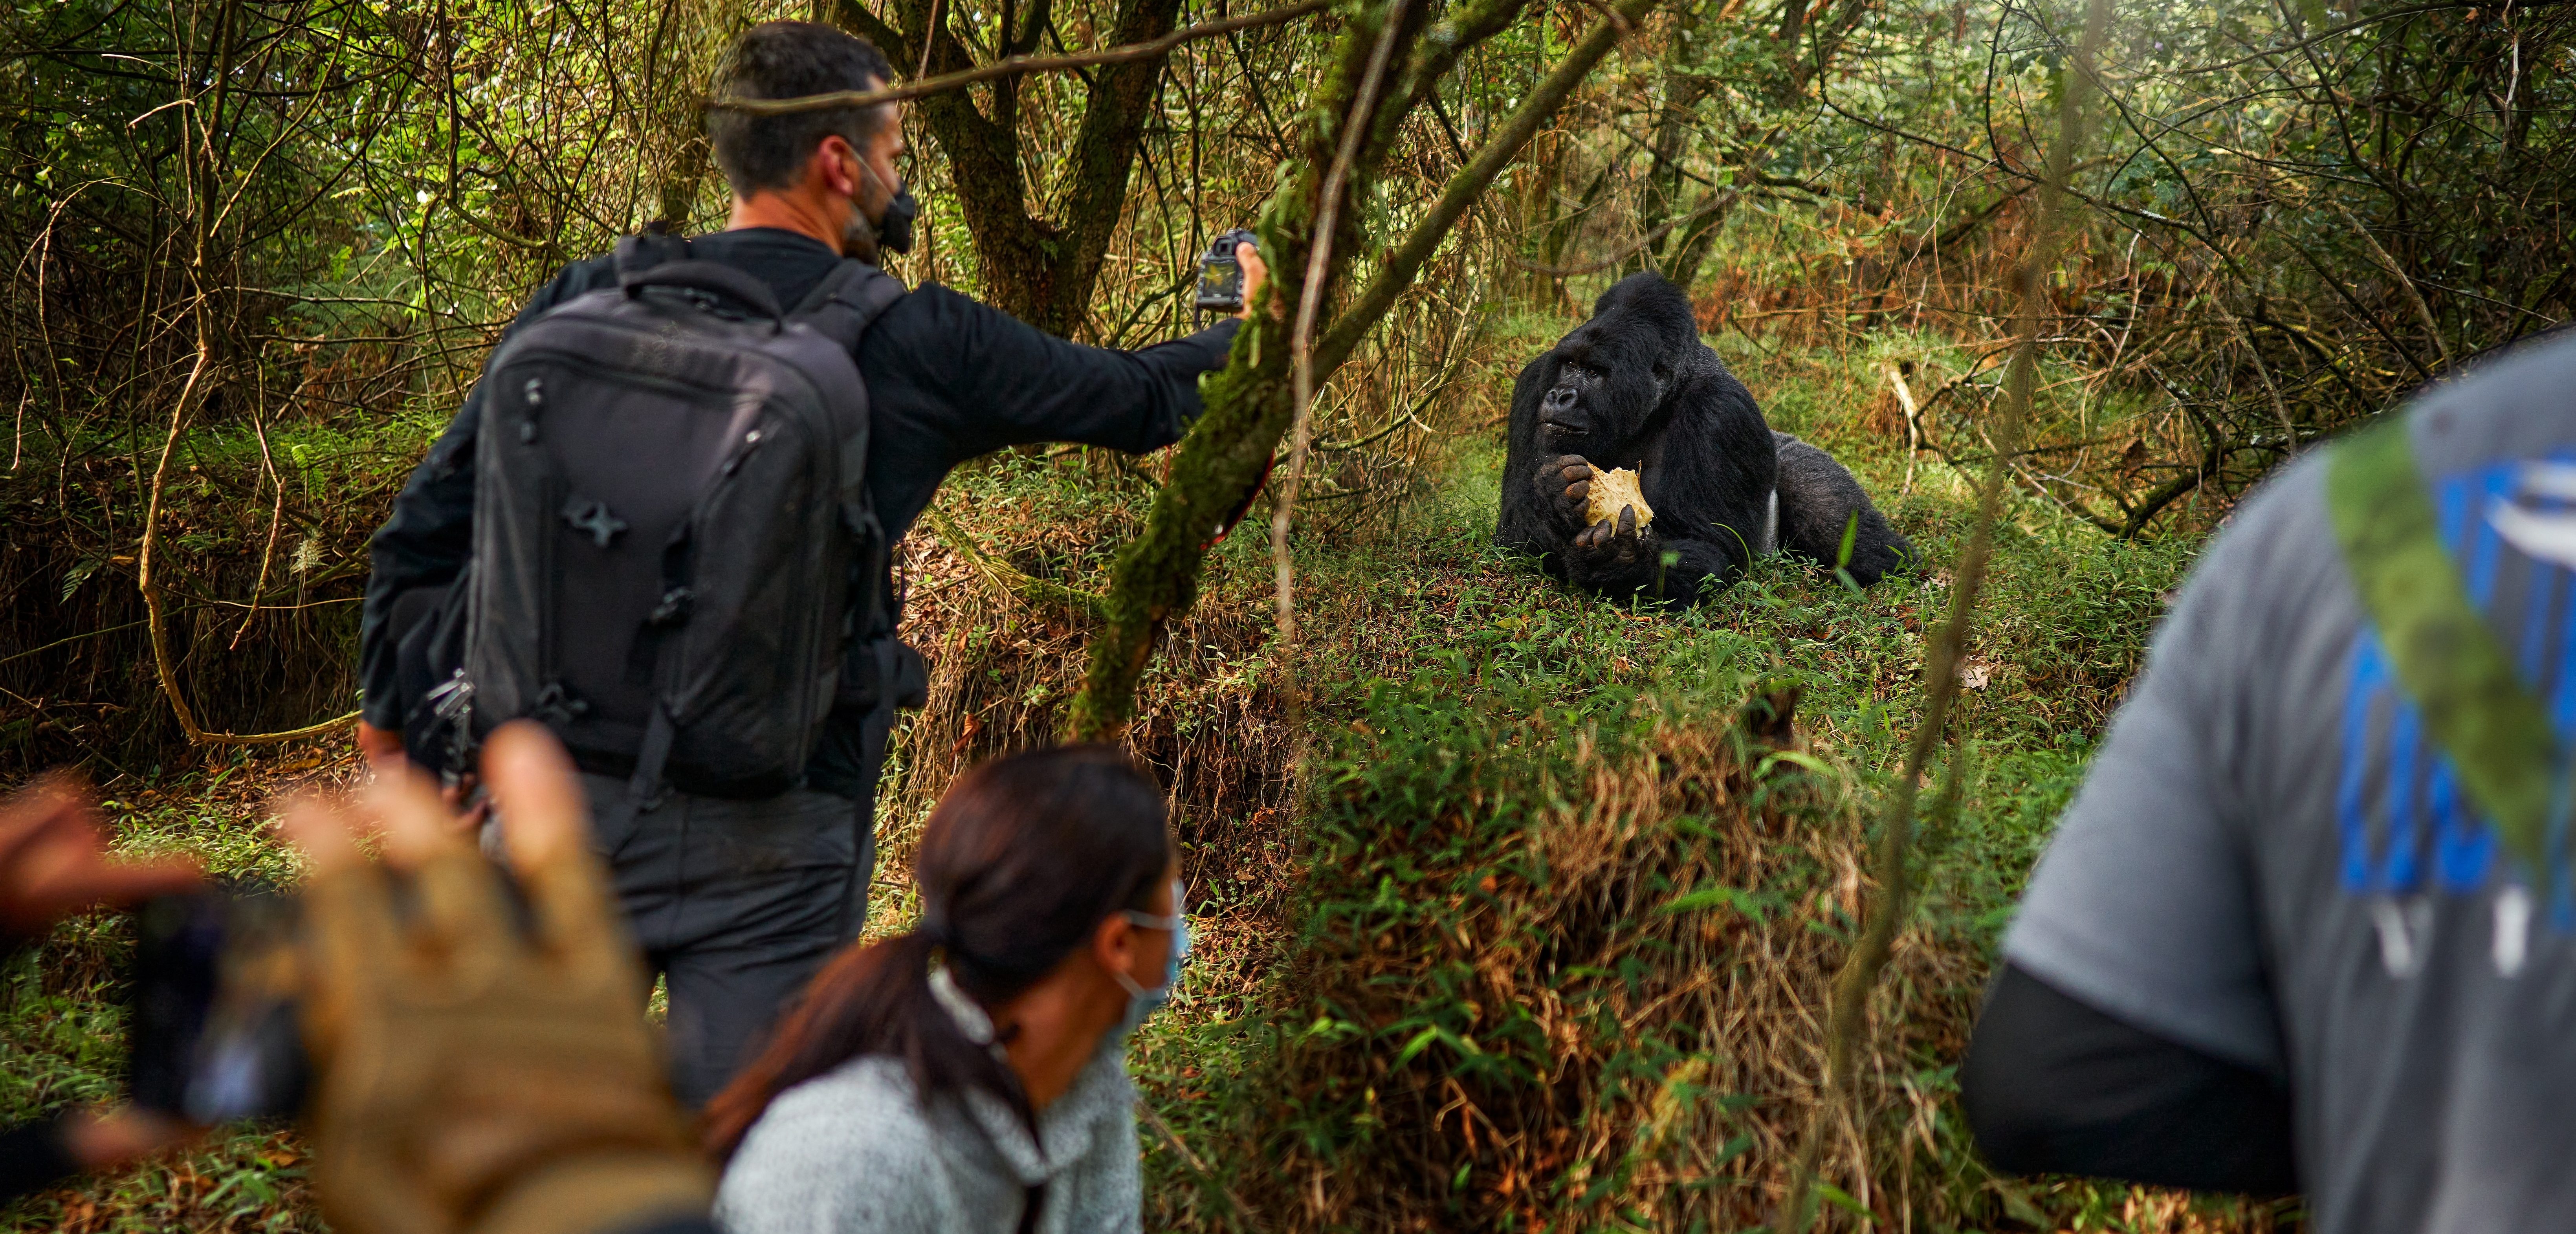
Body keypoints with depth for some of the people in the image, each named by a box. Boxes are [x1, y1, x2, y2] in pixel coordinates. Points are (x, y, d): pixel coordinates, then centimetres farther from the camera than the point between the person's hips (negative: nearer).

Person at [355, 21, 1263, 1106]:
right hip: (767, 833, -3)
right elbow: (1142, 402, 11)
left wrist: (399, 703, 17)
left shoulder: (589, 300, 2)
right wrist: (1244, 329, 32)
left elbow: (430, 524, 3)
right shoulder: (912, 344, -4)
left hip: (565, 787, 3)